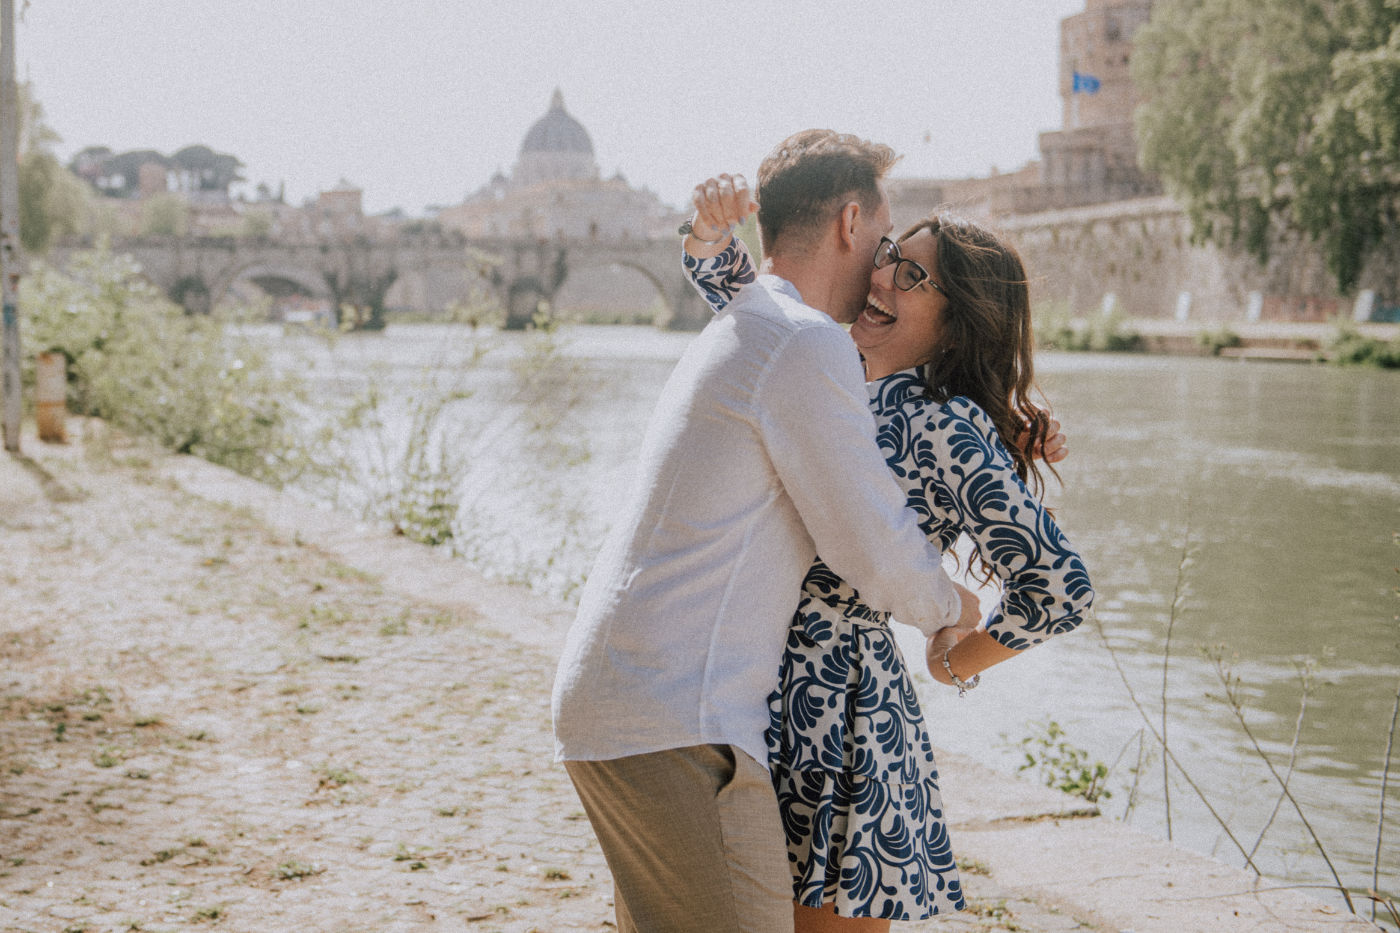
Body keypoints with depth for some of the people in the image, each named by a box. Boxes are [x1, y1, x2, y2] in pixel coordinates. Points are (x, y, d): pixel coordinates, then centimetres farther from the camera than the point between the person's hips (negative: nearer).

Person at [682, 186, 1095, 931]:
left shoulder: (948, 429, -15)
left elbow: (1059, 588, -18)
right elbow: (728, 286, 20)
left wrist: (958, 660, -2)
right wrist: (713, 229, -3)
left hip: (836, 713, -7)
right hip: (758, 693, 8)